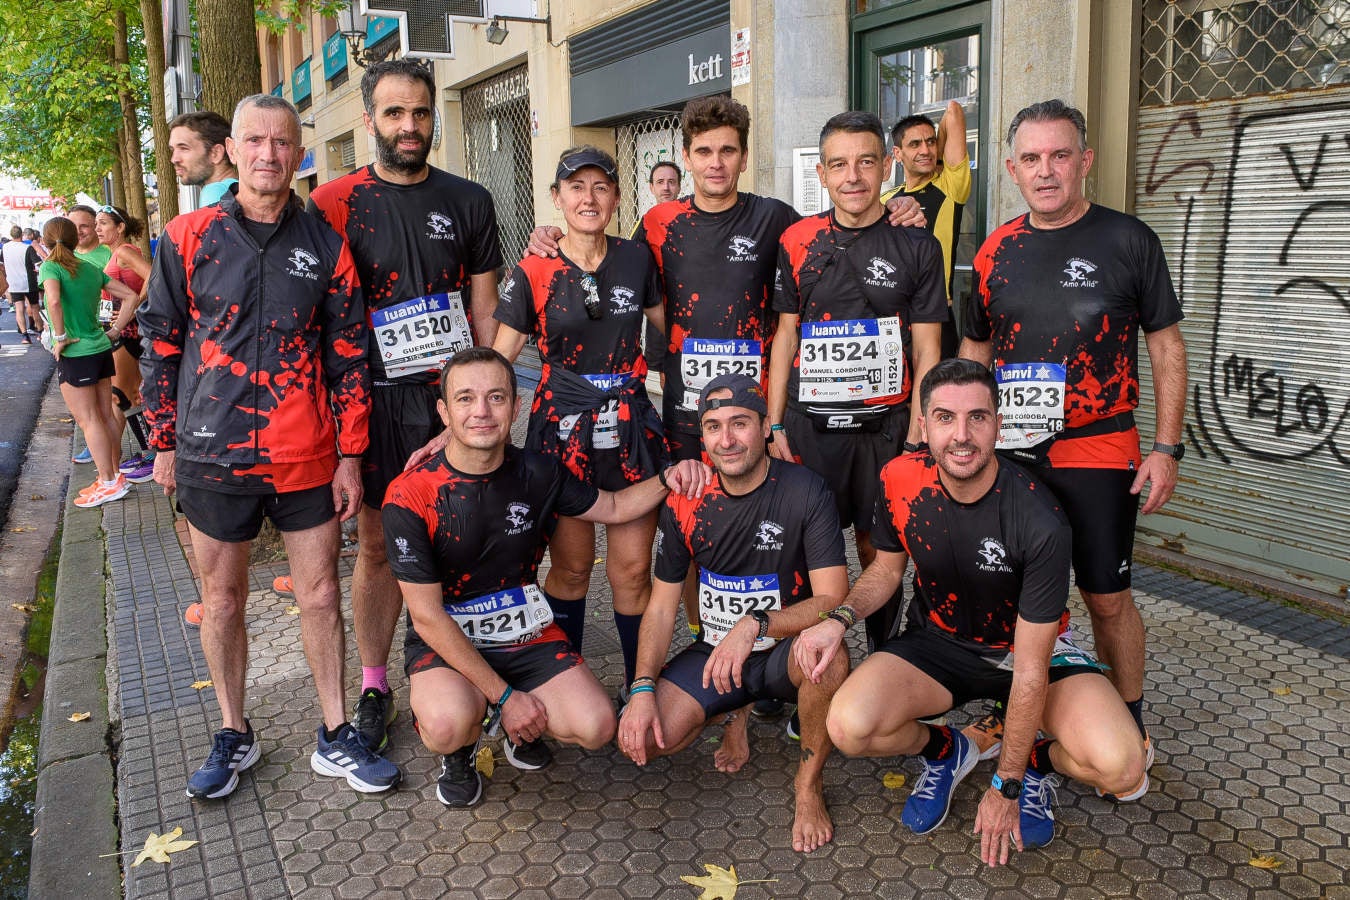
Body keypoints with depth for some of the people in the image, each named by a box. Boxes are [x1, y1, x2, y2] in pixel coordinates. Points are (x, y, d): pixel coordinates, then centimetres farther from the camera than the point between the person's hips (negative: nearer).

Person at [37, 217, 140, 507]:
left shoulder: (50, 267, -10)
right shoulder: (91, 269, 8)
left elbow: (54, 300, -30)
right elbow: (131, 296, 8)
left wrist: (59, 338, -19)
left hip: (75, 354, -6)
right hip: (101, 349, 7)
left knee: (88, 420, -1)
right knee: (105, 416, 12)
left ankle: (109, 482, 1)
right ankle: (114, 476, 19)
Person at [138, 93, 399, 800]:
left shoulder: (325, 246, 1)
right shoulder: (188, 237, 0)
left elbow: (348, 355, 2)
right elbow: (161, 342, 6)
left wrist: (350, 456, 0)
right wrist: (165, 442, 6)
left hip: (306, 458, 0)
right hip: (212, 456, 0)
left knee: (320, 595, 8)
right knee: (222, 600, 12)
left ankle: (334, 737, 23)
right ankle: (233, 735, 31)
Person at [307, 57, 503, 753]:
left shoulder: (467, 201, 7)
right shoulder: (335, 204, 0)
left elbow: (485, 311, 9)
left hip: (454, 394, 2)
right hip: (376, 400, -1)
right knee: (378, 544, 6)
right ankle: (374, 685, 21)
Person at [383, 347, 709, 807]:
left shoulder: (538, 473, -5)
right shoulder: (410, 497, -17)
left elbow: (614, 507, 12)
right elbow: (427, 616, -16)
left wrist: (667, 479, -9)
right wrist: (503, 695, -18)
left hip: (527, 632, 3)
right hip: (445, 642, -3)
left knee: (595, 726, -18)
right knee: (449, 724, -34)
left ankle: (522, 727, 16)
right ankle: (458, 755, 5)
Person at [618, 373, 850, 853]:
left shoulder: (804, 491, -16)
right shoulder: (686, 502, -4)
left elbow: (834, 600, -21)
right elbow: (661, 606, 1)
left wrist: (755, 625, -35)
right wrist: (643, 688, -12)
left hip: (784, 651, -3)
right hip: (713, 651, 4)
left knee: (828, 657, -38)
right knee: (641, 740, -17)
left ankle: (809, 783, -9)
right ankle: (737, 711, 16)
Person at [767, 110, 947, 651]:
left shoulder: (916, 246, 0)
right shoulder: (796, 241, 5)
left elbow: (927, 348, 0)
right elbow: (786, 336, 9)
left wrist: (916, 437, -7)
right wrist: (775, 426, 4)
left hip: (884, 423, -1)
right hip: (809, 420, 1)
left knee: (878, 547, 7)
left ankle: (883, 655, 25)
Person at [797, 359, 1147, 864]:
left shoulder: (1040, 523, -28)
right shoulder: (900, 482, -17)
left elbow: (1030, 669, -22)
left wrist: (1006, 788, -16)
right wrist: (840, 618, -18)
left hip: (1032, 648, -2)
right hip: (939, 642, 3)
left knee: (1120, 767, -28)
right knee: (849, 727, -25)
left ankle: (1039, 762, 10)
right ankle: (945, 751, 10)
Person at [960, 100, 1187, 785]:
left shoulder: (1128, 240, -3)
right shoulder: (996, 252, 6)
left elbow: (1166, 348, 0)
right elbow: (974, 353, 14)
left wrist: (1166, 447, -6)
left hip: (1097, 452, -3)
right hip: (1009, 451, 3)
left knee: (1107, 598, 3)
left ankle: (1130, 729, 22)